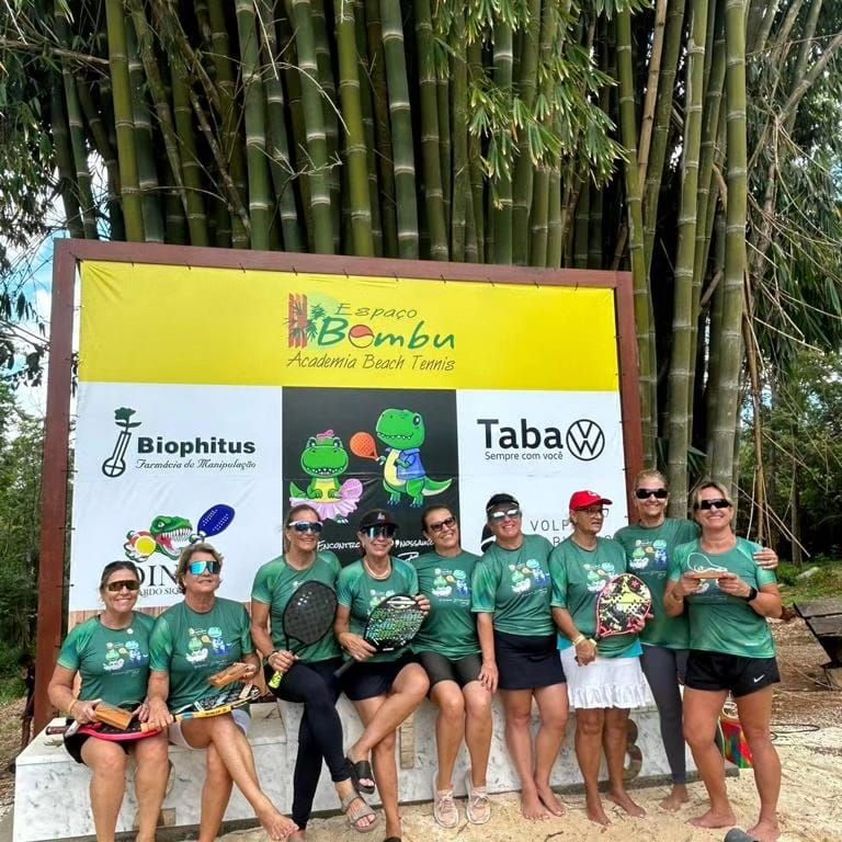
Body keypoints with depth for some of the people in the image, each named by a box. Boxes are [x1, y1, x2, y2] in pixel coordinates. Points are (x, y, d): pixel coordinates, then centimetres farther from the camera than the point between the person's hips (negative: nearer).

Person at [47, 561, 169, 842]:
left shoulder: (150, 627, 3)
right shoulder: (82, 634, -2)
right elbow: (57, 687, 5)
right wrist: (75, 707, -15)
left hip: (140, 716, 1)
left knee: (155, 751, -31)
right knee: (110, 757, -33)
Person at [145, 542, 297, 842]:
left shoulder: (236, 612, 5)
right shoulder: (168, 623, -1)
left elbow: (251, 659, 14)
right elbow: (159, 677, -1)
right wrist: (157, 701, -22)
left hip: (231, 707, 2)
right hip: (185, 716, -2)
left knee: (219, 762, -32)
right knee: (221, 723, -37)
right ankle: (264, 807, -44)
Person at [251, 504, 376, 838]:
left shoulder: (330, 564, 4)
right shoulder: (269, 573, -2)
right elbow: (257, 627, 2)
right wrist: (272, 654, -15)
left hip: (327, 662, 2)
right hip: (287, 666, -2)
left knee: (311, 733, -22)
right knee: (317, 690, -36)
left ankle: (298, 825, -7)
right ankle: (345, 787, -30)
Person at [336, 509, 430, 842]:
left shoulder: (406, 570, 4)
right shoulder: (349, 576, -6)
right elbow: (339, 624, -1)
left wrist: (422, 612, -11)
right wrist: (347, 639, -22)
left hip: (400, 657, 3)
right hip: (365, 663, -3)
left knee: (419, 684, -33)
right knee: (386, 740, -15)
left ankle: (360, 749, -17)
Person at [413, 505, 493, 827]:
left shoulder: (476, 564, 9)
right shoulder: (417, 565, 6)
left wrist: (489, 658, -5)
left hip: (469, 649, 1)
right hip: (430, 648, -1)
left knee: (480, 702, -27)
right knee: (453, 701, -30)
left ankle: (478, 784, -3)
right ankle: (443, 785, -7)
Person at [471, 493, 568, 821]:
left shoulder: (541, 545, 2)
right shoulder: (487, 564, -9)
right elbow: (484, 615, -11)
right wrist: (489, 661, -16)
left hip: (548, 644, 4)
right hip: (511, 647, -4)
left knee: (557, 717, 4)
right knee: (519, 717, 8)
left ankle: (542, 783, 25)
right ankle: (528, 790, 24)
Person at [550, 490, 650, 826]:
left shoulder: (615, 549, 10)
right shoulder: (561, 554, -5)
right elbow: (557, 605, -8)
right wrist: (579, 640, -18)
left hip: (623, 644, 5)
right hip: (584, 647, -5)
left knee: (618, 719, 13)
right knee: (590, 722, 0)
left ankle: (617, 788, 29)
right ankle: (592, 797, 14)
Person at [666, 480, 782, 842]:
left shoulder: (752, 552, -4)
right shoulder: (684, 553, 1)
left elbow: (775, 608, -3)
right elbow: (671, 610, 3)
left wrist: (747, 592, -22)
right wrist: (679, 591, -19)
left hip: (751, 655, -3)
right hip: (704, 656, 3)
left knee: (757, 737, 8)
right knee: (696, 735, 7)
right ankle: (721, 810, 28)